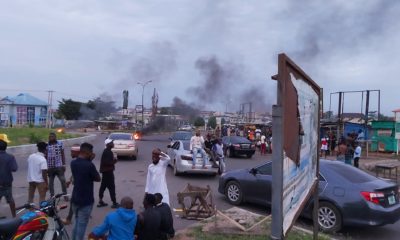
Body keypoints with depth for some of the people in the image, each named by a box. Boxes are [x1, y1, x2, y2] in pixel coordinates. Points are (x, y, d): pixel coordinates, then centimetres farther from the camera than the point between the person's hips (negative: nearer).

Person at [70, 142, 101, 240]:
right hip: (86, 201, -7)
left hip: (75, 199, 7)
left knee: (77, 223, 23)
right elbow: (98, 179, -8)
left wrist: (88, 161, 5)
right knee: (82, 225, 4)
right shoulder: (89, 165, -22)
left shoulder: (73, 163, 0)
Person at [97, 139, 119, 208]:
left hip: (105, 171, 10)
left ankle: (100, 201, 20)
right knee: (111, 187, -6)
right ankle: (114, 203, -1)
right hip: (108, 171, -10)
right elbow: (106, 162, -27)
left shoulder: (107, 151, 13)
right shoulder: (108, 152, -19)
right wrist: (114, 161, -14)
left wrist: (113, 160, 7)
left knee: (103, 186, 13)